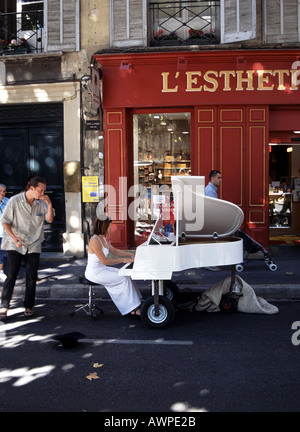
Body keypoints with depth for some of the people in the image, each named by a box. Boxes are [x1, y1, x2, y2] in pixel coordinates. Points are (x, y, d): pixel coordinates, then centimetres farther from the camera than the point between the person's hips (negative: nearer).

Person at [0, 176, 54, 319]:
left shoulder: (41, 203, 0)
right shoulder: (14, 201, -8)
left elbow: (50, 219, -4)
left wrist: (49, 204, -19)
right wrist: (14, 238, -17)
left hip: (33, 245, 3)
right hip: (15, 244, -3)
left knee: (31, 276, 5)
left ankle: (29, 306, 17)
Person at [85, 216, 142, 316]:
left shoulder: (103, 238, 8)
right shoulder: (95, 241, -23)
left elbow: (114, 250, 19)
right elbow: (105, 261, -24)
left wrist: (129, 254, 8)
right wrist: (123, 260, -20)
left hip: (102, 269, 9)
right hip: (94, 273, -9)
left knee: (126, 274, 0)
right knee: (125, 278, -13)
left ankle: (133, 308, 2)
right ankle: (133, 308, -2)